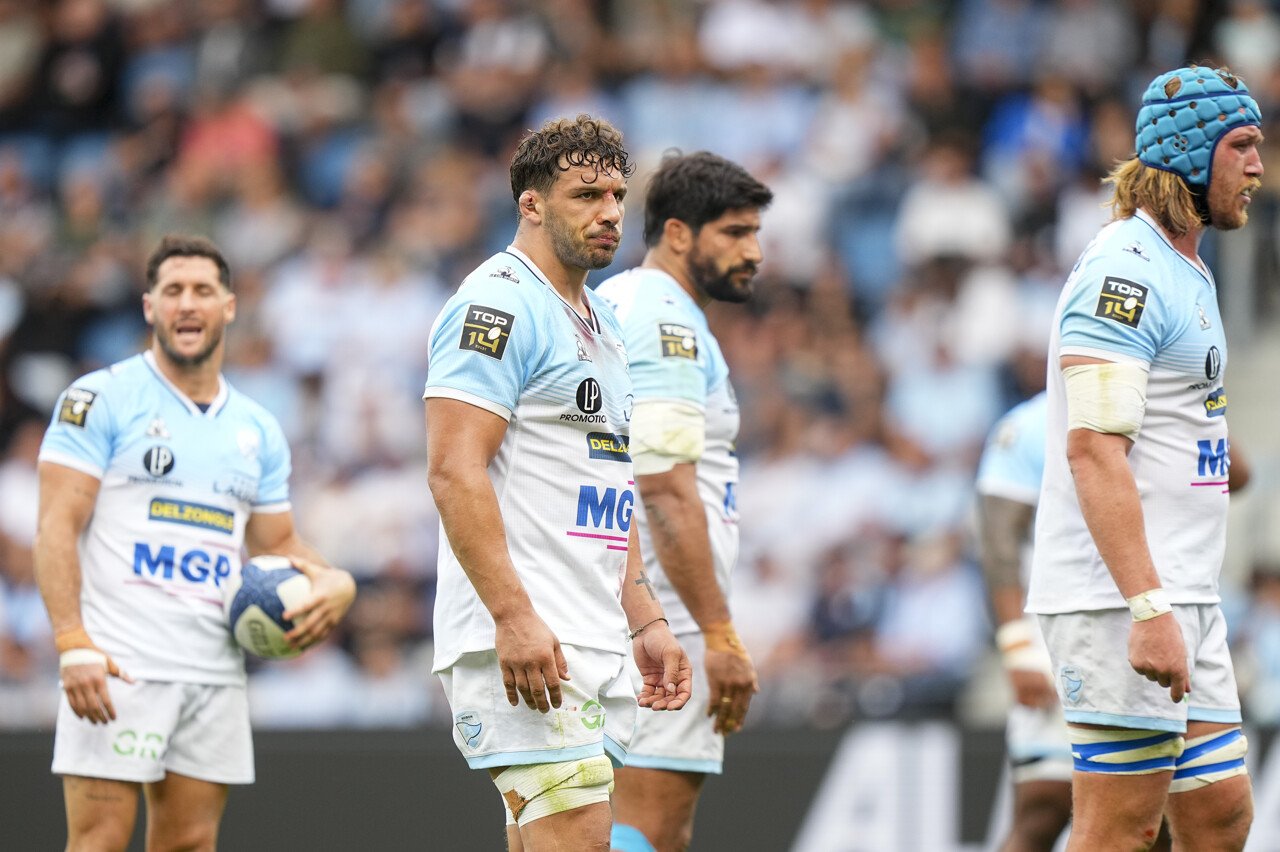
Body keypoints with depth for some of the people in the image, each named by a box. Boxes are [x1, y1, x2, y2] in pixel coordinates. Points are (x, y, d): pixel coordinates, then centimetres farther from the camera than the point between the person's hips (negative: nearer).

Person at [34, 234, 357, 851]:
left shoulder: (258, 430, 16)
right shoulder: (100, 400, -1)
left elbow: (278, 544, 23)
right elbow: (56, 528, -7)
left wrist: (332, 582, 0)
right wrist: (73, 645, -18)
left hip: (216, 677, 6)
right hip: (118, 665, -6)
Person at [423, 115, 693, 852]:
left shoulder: (602, 323, 23)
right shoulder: (499, 304, -8)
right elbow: (455, 471, -17)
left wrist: (646, 622, 21)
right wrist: (513, 617, -24)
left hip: (596, 646, 9)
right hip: (528, 642, -9)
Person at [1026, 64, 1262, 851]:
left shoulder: (1190, 275, 19)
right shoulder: (1125, 270, -13)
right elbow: (1093, 449, -21)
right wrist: (1149, 608, -28)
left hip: (1181, 598, 10)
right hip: (1121, 601, -10)